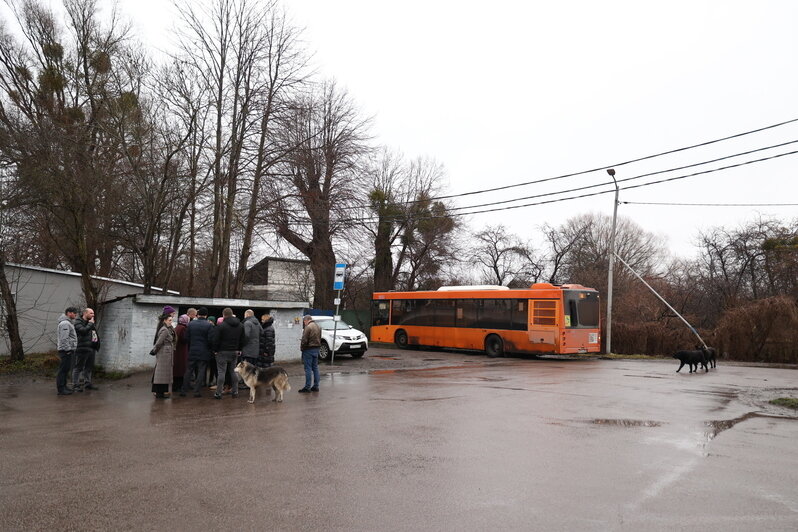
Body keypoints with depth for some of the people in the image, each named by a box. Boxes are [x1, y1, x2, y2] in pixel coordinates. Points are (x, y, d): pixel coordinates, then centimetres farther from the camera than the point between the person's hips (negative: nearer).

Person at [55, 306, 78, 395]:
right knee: (63, 369, -7)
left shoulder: (68, 323, 18)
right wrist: (68, 350, -20)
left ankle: (63, 387, 23)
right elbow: (64, 339, -23)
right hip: (66, 351, -11)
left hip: (68, 350, 11)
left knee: (66, 369, 15)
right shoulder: (65, 323, -16)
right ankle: (61, 389, -4)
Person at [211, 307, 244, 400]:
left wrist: (215, 350, 1)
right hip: (235, 352, 5)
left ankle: (218, 393, 0)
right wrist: (239, 350, 19)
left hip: (223, 351, -5)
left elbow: (216, 340, -10)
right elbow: (242, 340, 13)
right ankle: (235, 392, 15)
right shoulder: (240, 325, 8)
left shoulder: (221, 325, -12)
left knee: (221, 372, -2)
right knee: (234, 371, 12)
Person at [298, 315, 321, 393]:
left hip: (309, 349, -8)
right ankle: (316, 386, 16)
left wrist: (302, 348, -3)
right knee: (315, 368, 12)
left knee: (308, 369, -4)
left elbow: (304, 340, -17)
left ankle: (307, 387, -2)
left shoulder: (308, 327, -16)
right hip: (316, 349, 9)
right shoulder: (318, 326, 13)